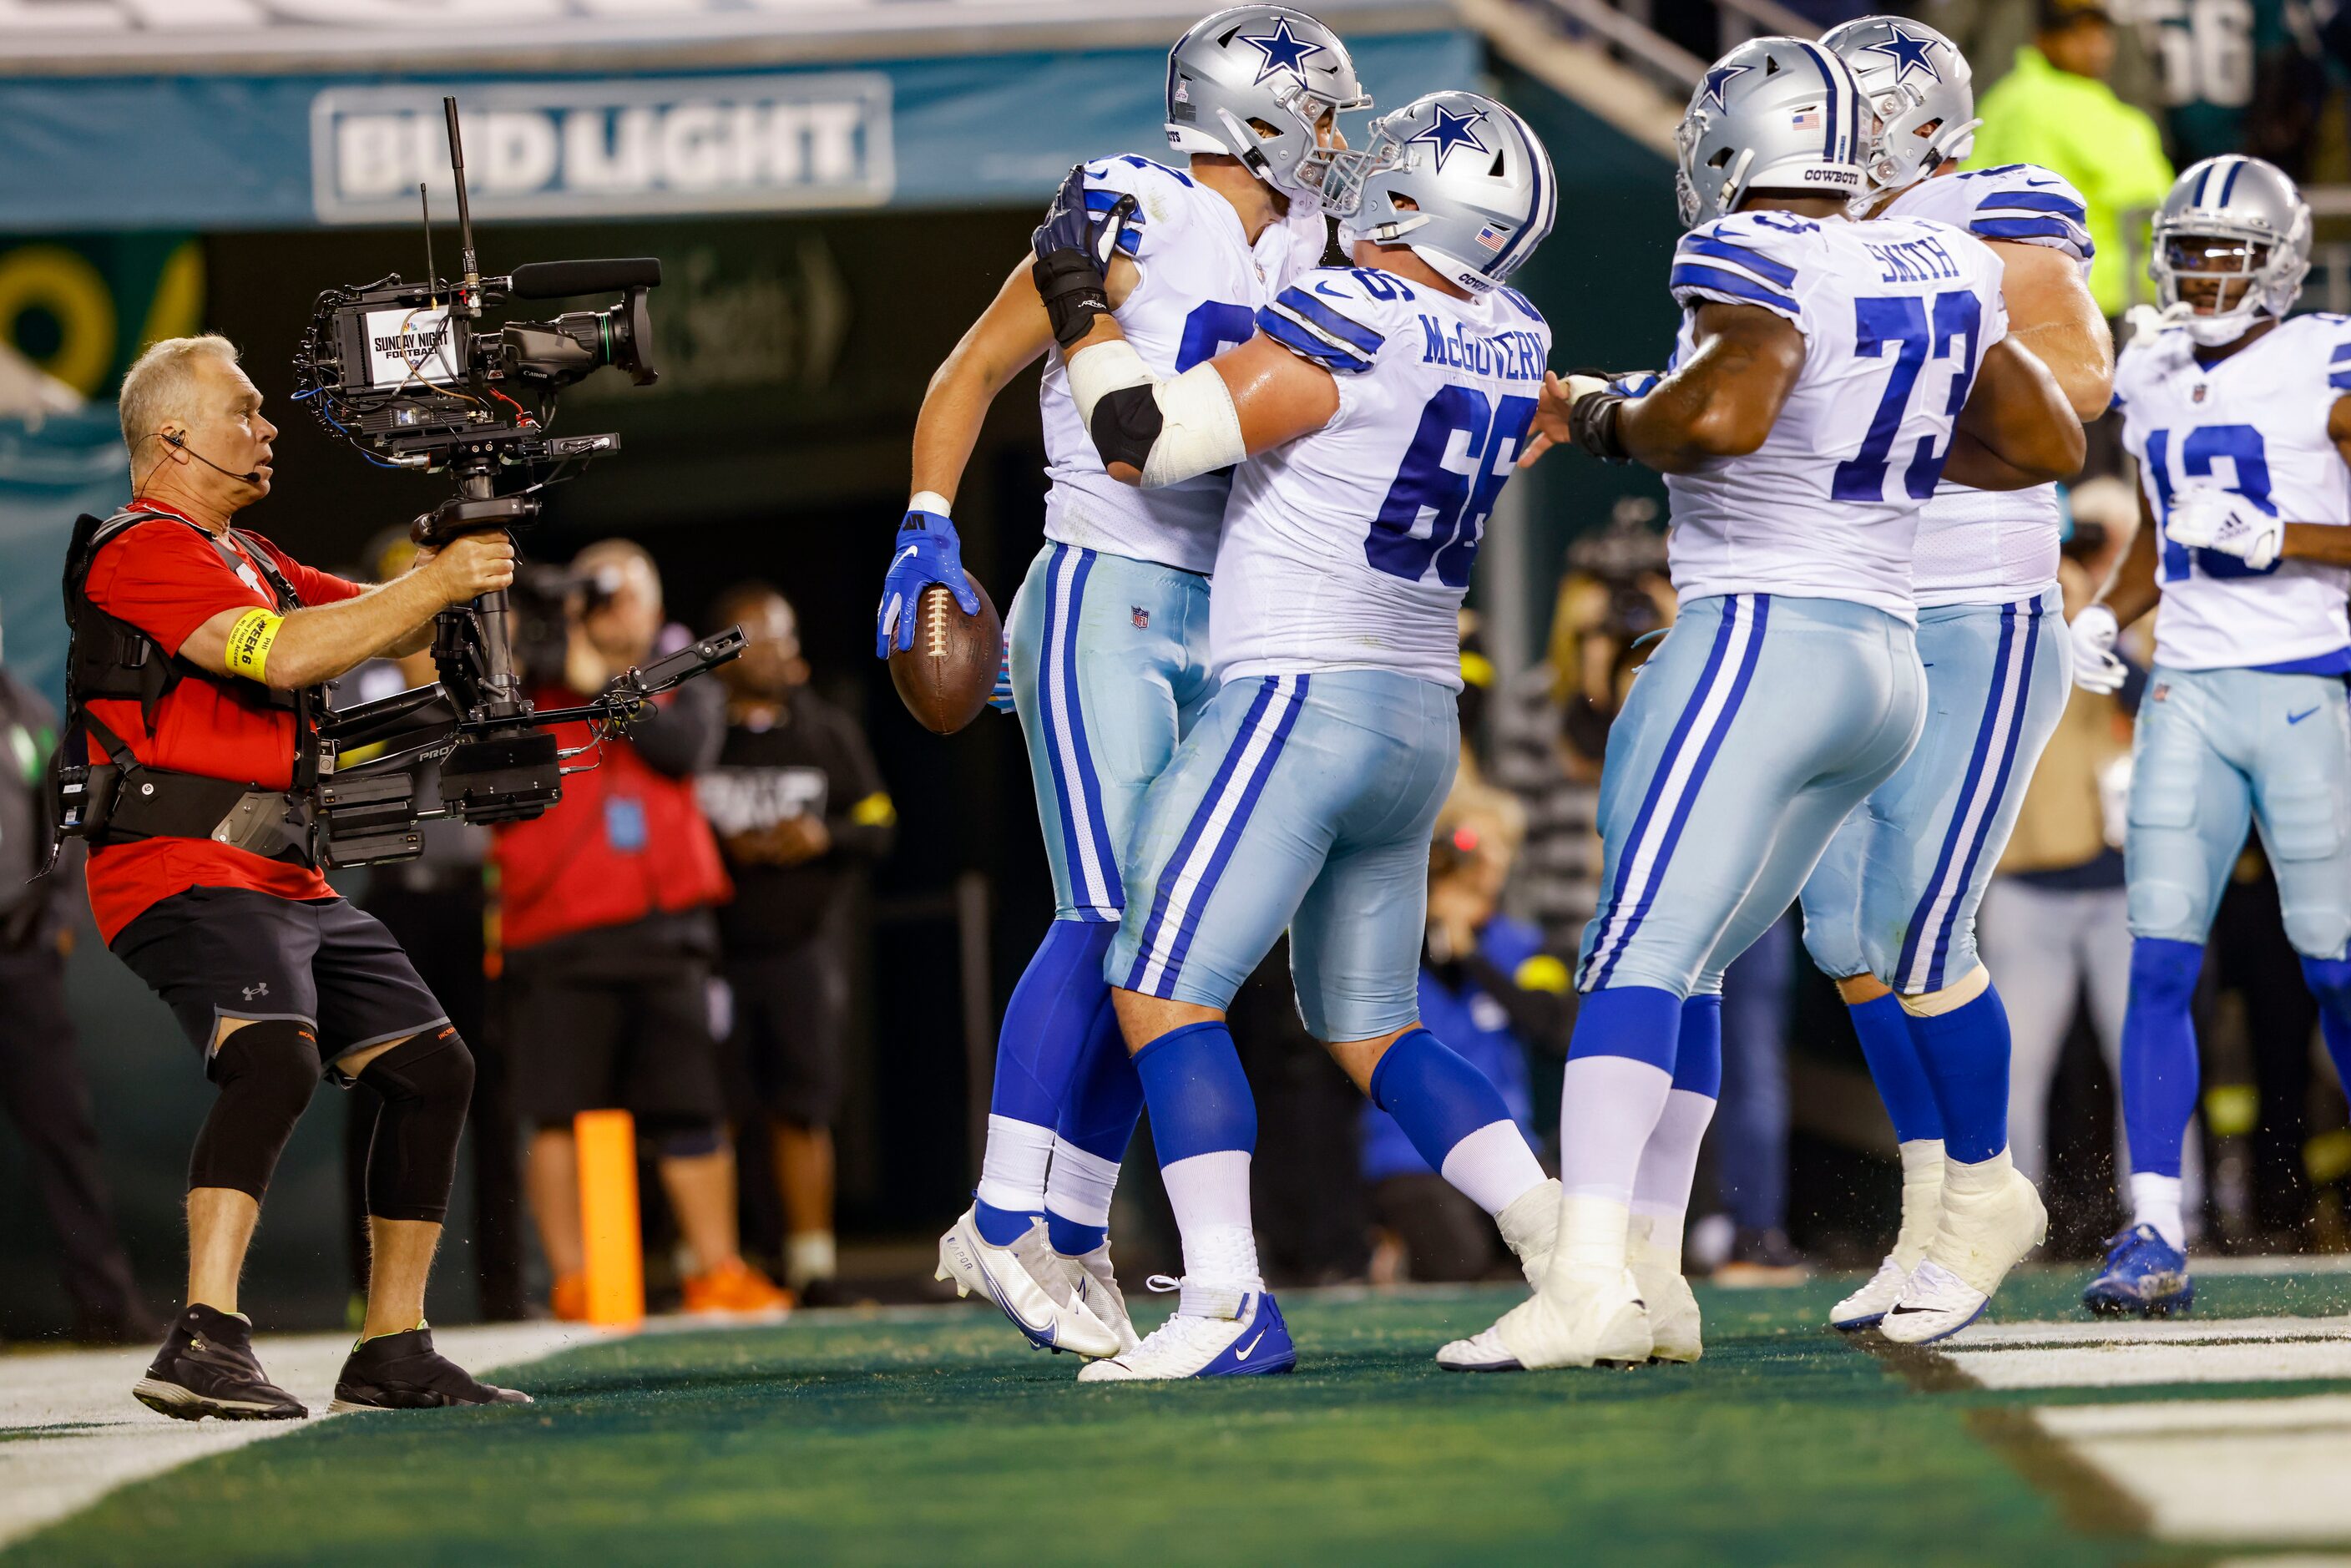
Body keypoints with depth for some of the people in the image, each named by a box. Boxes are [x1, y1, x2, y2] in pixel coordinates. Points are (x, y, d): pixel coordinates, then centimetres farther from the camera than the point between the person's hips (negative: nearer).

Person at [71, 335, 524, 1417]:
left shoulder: (244, 557, 24)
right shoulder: (142, 553, -9)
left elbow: (380, 622, 21)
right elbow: (285, 654, -22)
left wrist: (452, 566, 1)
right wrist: (439, 585, -17)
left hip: (286, 881, 10)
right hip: (182, 872, -10)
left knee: (433, 1067, 11)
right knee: (278, 1057, -32)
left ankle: (392, 1351, 15)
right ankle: (203, 1345, -39)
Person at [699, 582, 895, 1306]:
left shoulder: (827, 731, 11)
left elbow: (877, 825, 12)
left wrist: (824, 836, -7)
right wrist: (725, 848, -12)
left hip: (802, 942, 2)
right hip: (711, 943, -2)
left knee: (801, 1108, 0)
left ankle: (813, 1261, 6)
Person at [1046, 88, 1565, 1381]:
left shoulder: (1339, 326, -16)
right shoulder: (1509, 350, 7)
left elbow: (1146, 442, -11)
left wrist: (1083, 308, 0)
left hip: (1298, 699, -8)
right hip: (1419, 720, 8)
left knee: (1163, 991, -7)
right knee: (1371, 1030, 17)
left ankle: (1228, 1306, -16)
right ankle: (1570, 1244, 7)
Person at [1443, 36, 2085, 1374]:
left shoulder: (1760, 263, -10)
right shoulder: (1944, 274, 14)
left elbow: (1718, 416, -27)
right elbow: (2050, 446, 22)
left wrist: (1602, 419, -9)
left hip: (1762, 638, -9)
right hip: (1888, 662, 9)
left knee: (1642, 952, -15)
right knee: (1683, 961, 13)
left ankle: (1593, 1278, -28)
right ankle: (1648, 1280, 8)